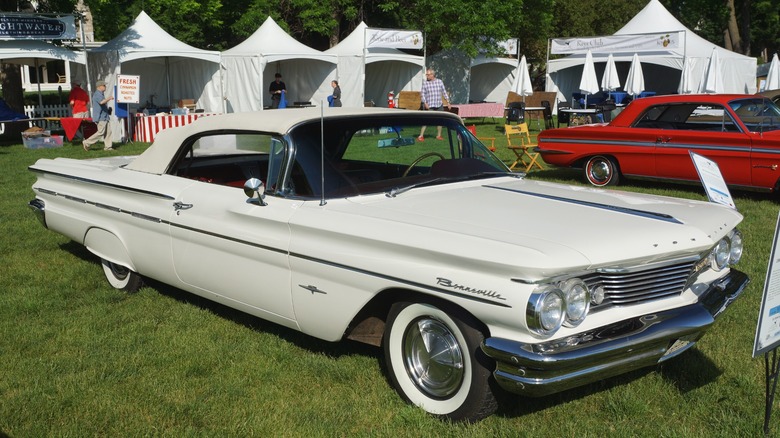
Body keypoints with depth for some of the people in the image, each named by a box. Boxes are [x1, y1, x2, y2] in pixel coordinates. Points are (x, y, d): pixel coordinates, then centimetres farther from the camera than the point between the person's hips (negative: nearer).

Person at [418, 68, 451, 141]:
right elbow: (423, 94, -2)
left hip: (439, 105, 3)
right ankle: (421, 136, -6)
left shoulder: (440, 82, 5)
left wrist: (448, 102, 8)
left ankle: (438, 135, 19)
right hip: (429, 105, -3)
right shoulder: (425, 83, -1)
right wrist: (425, 103, -14)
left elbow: (444, 92, 10)